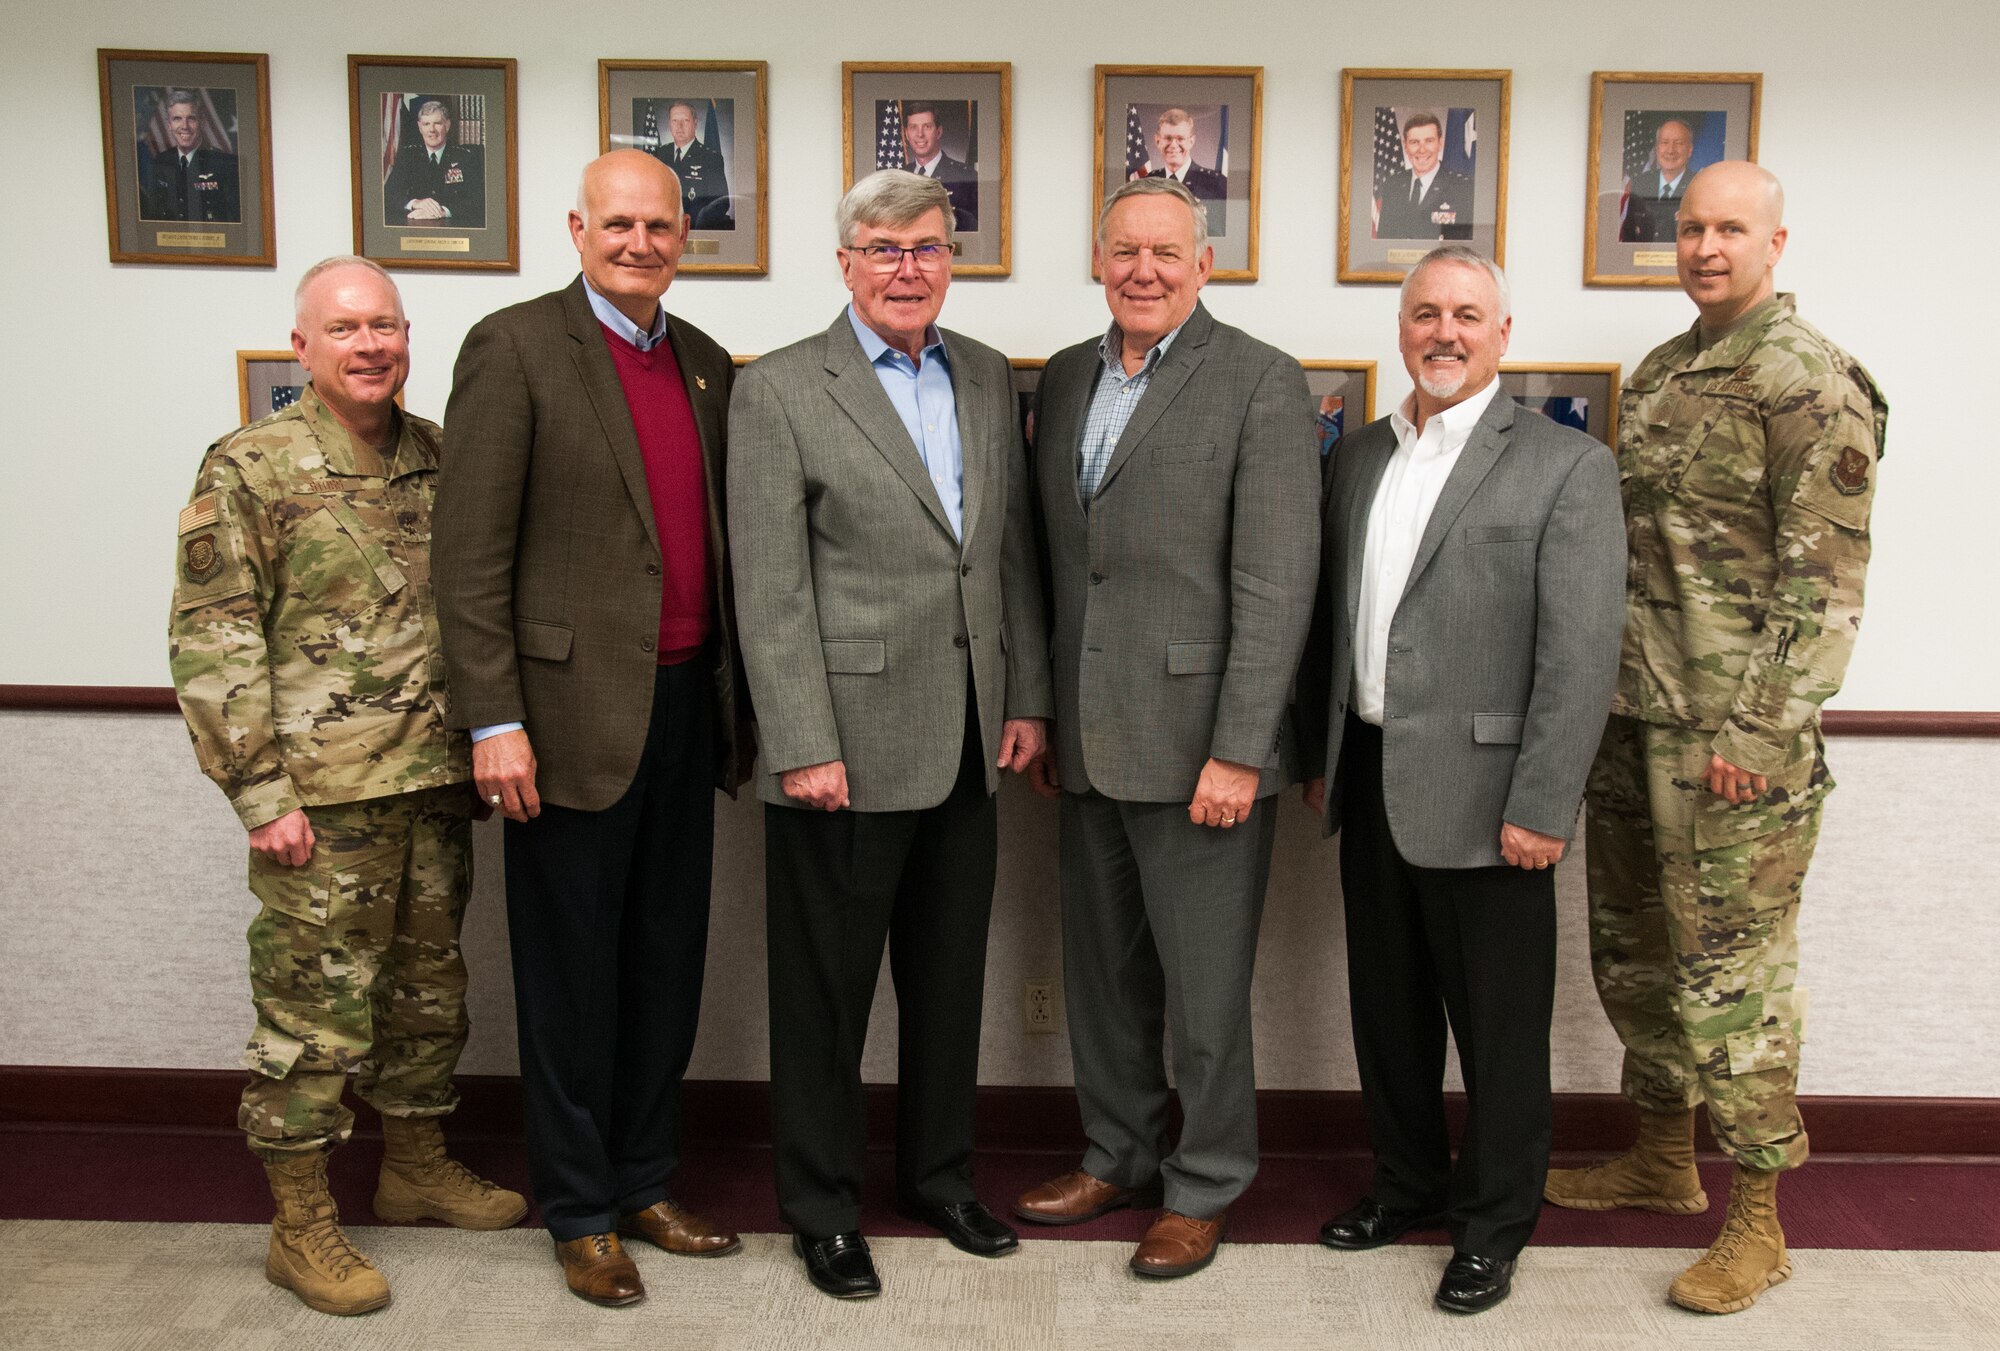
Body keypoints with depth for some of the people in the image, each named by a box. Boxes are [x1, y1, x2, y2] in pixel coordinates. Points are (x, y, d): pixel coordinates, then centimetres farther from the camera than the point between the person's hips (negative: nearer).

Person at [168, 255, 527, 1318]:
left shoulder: (440, 456, 8)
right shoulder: (248, 469, -7)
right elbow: (210, 643, -10)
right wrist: (261, 795, -14)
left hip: (437, 785, 6)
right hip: (324, 799, -5)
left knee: (429, 988, 17)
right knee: (313, 1011, 3)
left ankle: (417, 1165, 36)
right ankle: (301, 1224, 18)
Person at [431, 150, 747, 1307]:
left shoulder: (706, 364, 12)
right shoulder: (515, 347, -6)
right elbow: (472, 555, -10)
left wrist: (738, 698, 13)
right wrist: (496, 721, -15)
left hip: (687, 706, 6)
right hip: (574, 711, -6)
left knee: (669, 963, 15)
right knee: (574, 974, 7)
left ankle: (645, 1181, 31)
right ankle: (581, 1214, 23)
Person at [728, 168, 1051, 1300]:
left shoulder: (990, 379, 10)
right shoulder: (780, 393, -6)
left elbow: (1015, 553, 13)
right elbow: (771, 593, -10)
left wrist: (1027, 698, 8)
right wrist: (804, 747, -14)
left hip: (968, 747, 5)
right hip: (847, 748, -5)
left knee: (951, 980, 17)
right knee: (828, 992, 8)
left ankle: (940, 1174, 36)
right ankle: (823, 1208, 26)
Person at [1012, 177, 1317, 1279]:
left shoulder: (1261, 382, -8)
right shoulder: (1064, 378, 12)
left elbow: (1275, 583, -13)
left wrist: (1238, 752, -17)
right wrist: (1036, 714, 13)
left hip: (1196, 743, -6)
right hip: (1087, 743, 6)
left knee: (1204, 986, 6)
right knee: (1101, 971, 17)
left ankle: (1205, 1186, 25)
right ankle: (1119, 1156, 36)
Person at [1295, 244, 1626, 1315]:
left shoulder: (1565, 465, -7)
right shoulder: (1357, 457, 11)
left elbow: (1582, 653, -12)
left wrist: (1541, 808, -16)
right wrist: (1316, 755, 13)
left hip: (1482, 794, -5)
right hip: (1368, 781, 6)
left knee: (1496, 1024, 7)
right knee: (1387, 1004, 18)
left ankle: (1493, 1224, 25)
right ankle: (1406, 1179, 37)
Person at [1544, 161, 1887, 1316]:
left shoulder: (1810, 385, -10)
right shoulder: (1660, 374, 14)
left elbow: (1824, 580, -15)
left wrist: (1760, 731, -19)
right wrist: (1605, 690, 15)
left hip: (1735, 736, -8)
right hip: (1633, 714, 8)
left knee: (1734, 965, -1)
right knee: (1633, 946, 17)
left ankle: (1756, 1224, 14)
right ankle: (1664, 1160, 35)